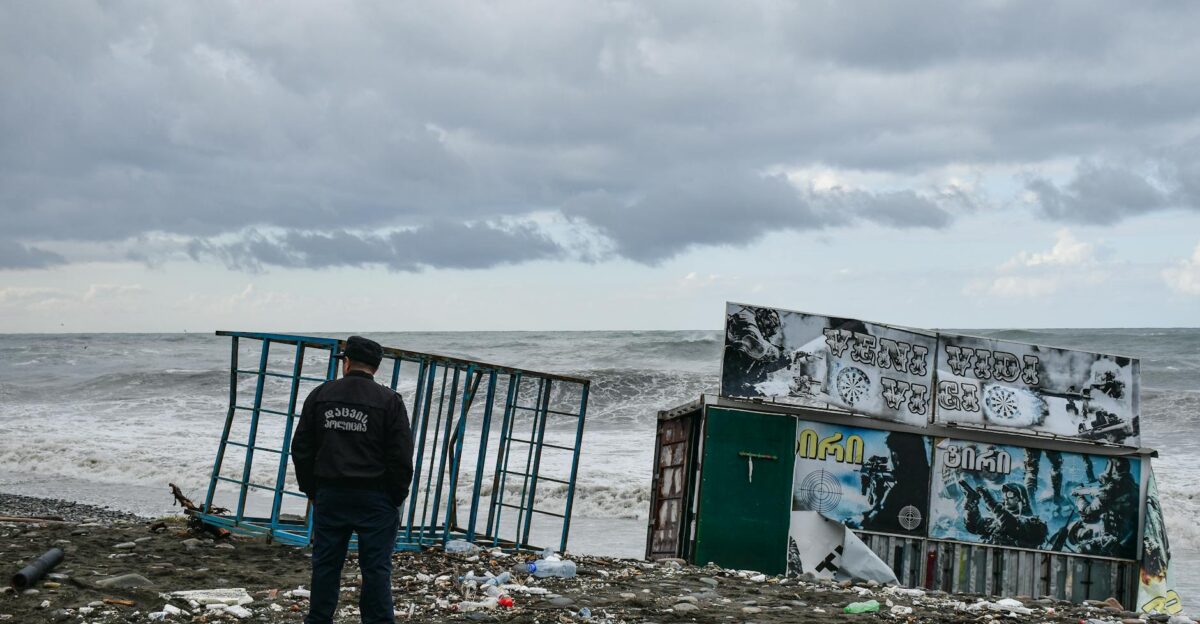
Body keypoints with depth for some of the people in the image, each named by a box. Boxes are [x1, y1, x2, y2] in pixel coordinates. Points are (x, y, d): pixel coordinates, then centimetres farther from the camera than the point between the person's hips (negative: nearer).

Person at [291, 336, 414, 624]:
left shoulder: (320, 395, 4)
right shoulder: (389, 400, -4)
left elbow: (301, 449, 7)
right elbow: (401, 457, -7)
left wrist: (311, 489, 14)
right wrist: (396, 497, 3)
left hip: (329, 494, 3)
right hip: (375, 498, -3)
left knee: (325, 564, 11)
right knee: (376, 567, 1)